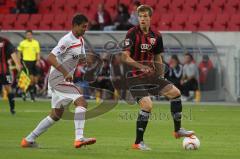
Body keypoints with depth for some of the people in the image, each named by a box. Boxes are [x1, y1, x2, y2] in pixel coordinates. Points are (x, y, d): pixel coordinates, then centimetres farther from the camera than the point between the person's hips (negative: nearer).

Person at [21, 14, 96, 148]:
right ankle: (79, 138, -31)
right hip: (58, 78, -10)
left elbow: (81, 59, 24)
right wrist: (65, 73, -29)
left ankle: (29, 140, 21)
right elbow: (51, 58, -24)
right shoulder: (67, 40, -17)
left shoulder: (81, 41, 12)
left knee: (56, 115, 14)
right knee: (81, 102, -23)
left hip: (65, 79, 10)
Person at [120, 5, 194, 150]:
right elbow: (125, 57, -19)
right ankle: (138, 143, -10)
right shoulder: (132, 33, -13)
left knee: (175, 92, 4)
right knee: (147, 105, -22)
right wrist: (141, 66, -31)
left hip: (150, 75, 7)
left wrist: (161, 75, 15)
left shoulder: (156, 36, 6)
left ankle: (178, 130, 18)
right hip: (135, 77, -7)